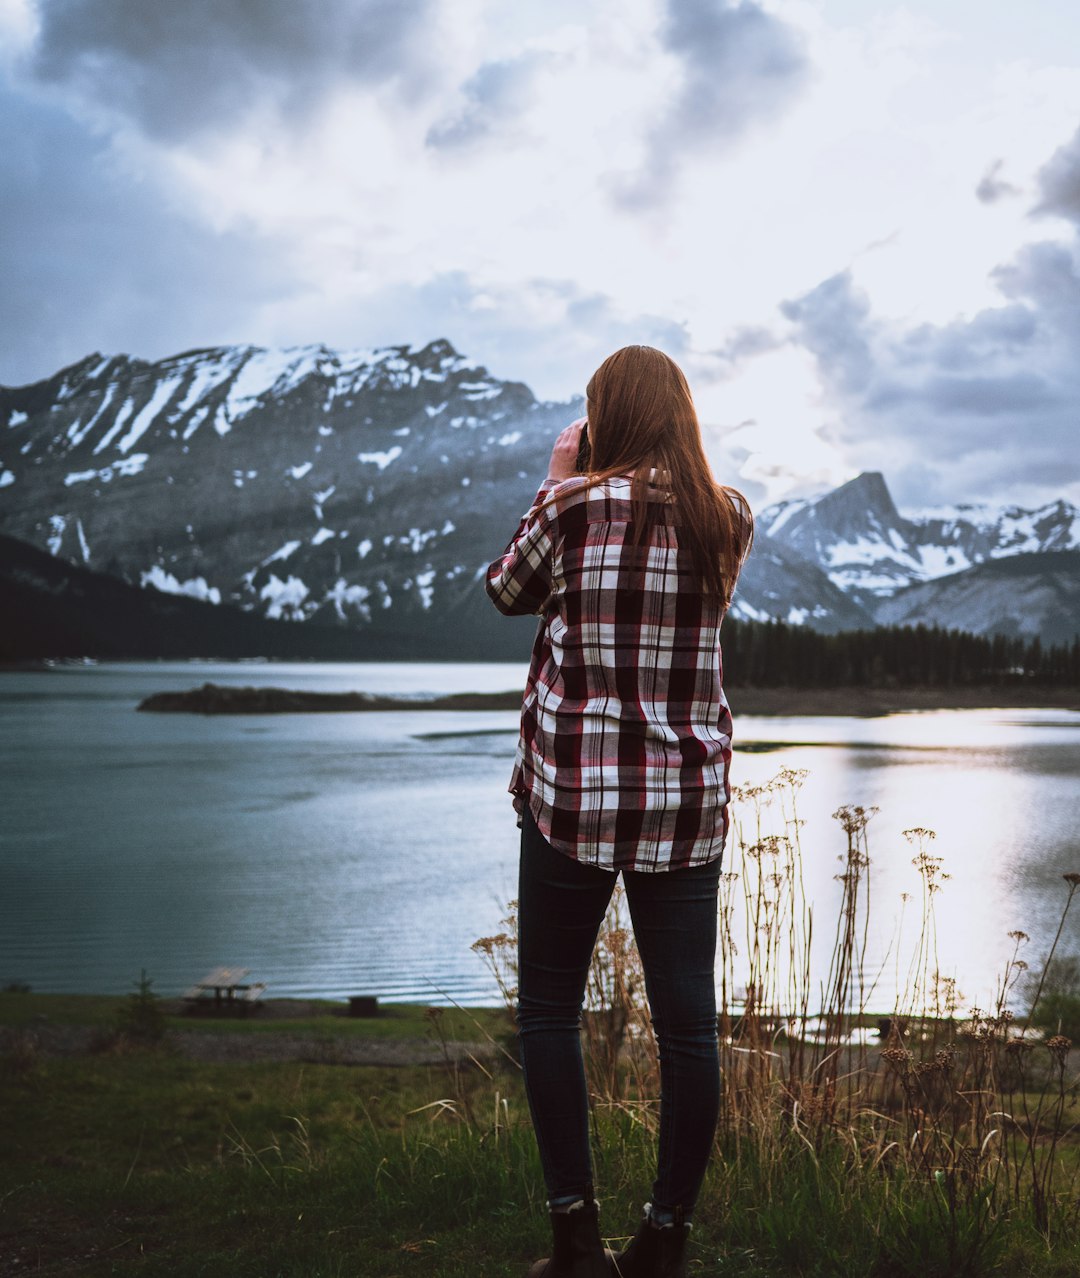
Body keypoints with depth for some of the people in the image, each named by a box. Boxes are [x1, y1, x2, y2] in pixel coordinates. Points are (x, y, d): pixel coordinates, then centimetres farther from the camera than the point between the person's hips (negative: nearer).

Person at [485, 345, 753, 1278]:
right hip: (688, 800, 3)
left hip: (573, 794, -3)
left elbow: (507, 592, 8)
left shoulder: (572, 506, -9)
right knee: (687, 1021, 8)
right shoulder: (732, 521, 1)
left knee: (550, 1009, 11)